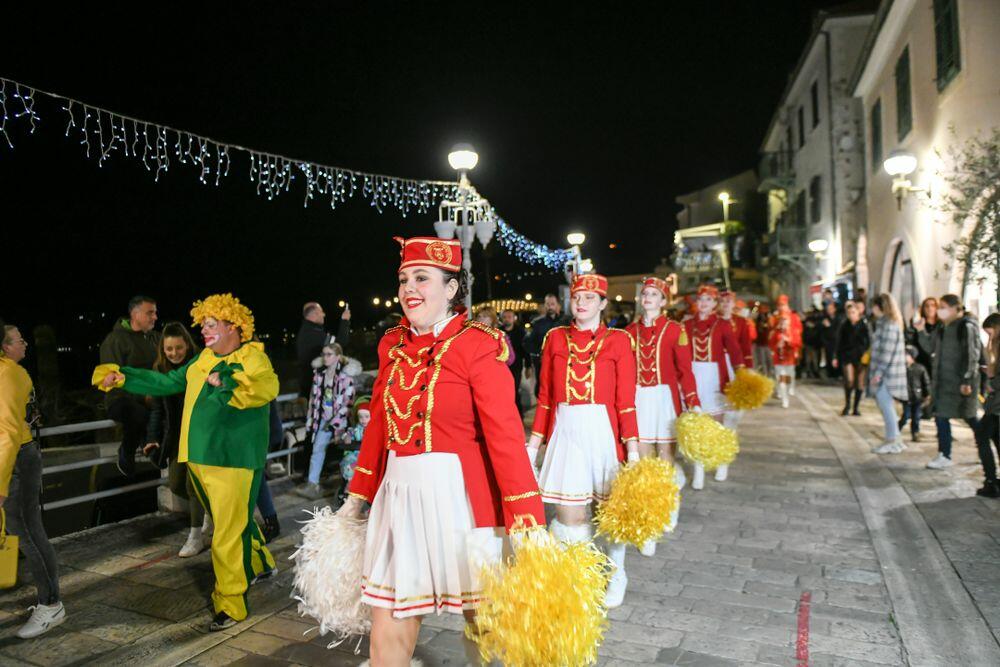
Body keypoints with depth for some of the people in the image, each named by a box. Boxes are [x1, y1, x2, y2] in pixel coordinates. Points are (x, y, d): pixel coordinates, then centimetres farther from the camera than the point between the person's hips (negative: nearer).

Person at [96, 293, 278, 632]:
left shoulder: (252, 358, -11)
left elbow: (267, 387, -32)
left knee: (230, 532, -4)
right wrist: (122, 377, 20)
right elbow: (167, 383, 23)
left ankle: (230, 604, 7)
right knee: (234, 520, 22)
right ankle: (260, 564, 44)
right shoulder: (203, 359, 13)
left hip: (233, 461, -8)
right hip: (200, 458, 8)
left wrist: (225, 384, -36)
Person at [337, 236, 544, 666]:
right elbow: (377, 427, 14)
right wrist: (356, 497, 17)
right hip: (398, 494, 5)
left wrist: (527, 526, -20)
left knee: (482, 616, 15)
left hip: (457, 494, -5)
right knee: (388, 623, 12)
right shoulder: (393, 344, 7)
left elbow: (506, 437, -16)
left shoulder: (478, 345, -11)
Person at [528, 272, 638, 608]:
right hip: (565, 432, 2)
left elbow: (626, 402, -3)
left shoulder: (618, 340, 1)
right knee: (569, 517, -1)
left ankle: (615, 576, 35)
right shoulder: (555, 338, 7)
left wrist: (632, 448, -10)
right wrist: (532, 443, 3)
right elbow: (545, 398, 7)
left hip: (602, 430, -1)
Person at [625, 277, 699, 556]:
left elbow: (685, 370, -3)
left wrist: (693, 404, -10)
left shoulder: (675, 330, -2)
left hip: (665, 399, -2)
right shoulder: (630, 331, 7)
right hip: (638, 400, 2)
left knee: (666, 460, 6)